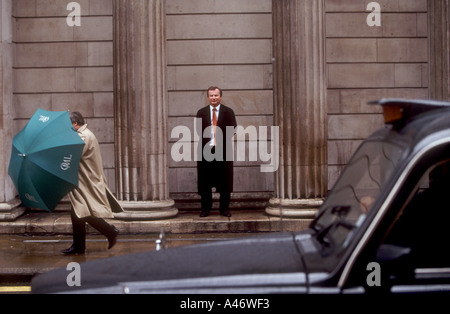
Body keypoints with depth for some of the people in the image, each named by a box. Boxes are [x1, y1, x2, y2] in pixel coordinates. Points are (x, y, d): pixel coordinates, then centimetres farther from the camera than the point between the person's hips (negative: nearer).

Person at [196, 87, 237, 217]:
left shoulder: (228, 112, 7)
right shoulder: (201, 112, 10)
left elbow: (233, 129, 1)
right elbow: (199, 130, 5)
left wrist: (221, 142, -11)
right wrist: (208, 142, -9)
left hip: (223, 149, -1)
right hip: (206, 149, 1)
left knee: (225, 181, 2)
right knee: (205, 182, 3)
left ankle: (224, 209, 12)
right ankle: (205, 209, 12)